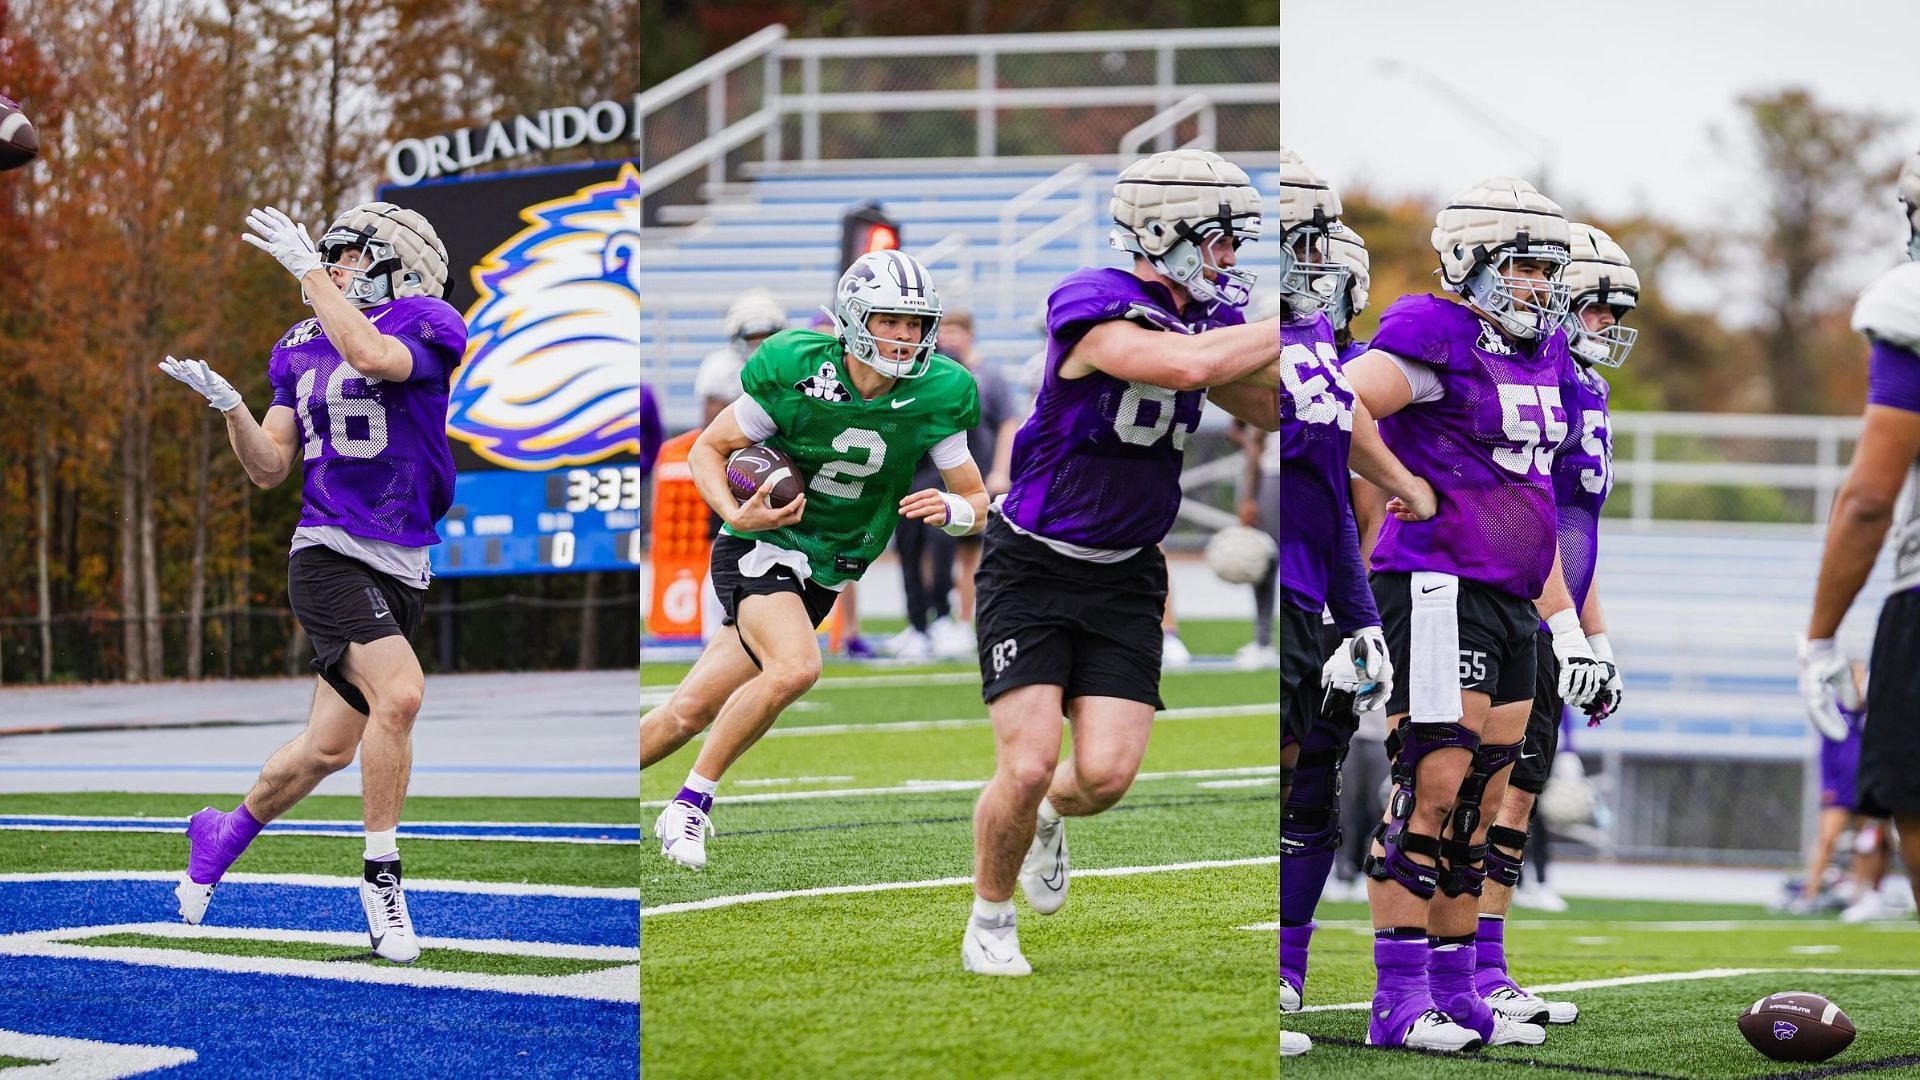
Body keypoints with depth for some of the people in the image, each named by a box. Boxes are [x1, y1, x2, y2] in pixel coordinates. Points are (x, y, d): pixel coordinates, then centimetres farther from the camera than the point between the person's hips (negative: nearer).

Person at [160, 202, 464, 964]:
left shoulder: (428, 328, -2)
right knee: (399, 694, -25)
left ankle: (222, 839, 33)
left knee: (328, 748, 7)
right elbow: (270, 470, 9)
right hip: (329, 557, -1)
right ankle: (381, 878, -12)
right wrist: (229, 405, -7)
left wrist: (306, 268, -18)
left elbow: (373, 356, -26)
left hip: (400, 571, 1)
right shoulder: (301, 351, 10)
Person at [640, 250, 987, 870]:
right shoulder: (793, 371, -17)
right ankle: (691, 804, -12)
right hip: (761, 546, -4)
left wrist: (948, 510, -24)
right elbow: (706, 450, -5)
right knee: (796, 666, -30)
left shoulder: (937, 396, -9)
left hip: (826, 574, 4)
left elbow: (977, 506, 0)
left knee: (690, 713, 0)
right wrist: (737, 515, -23)